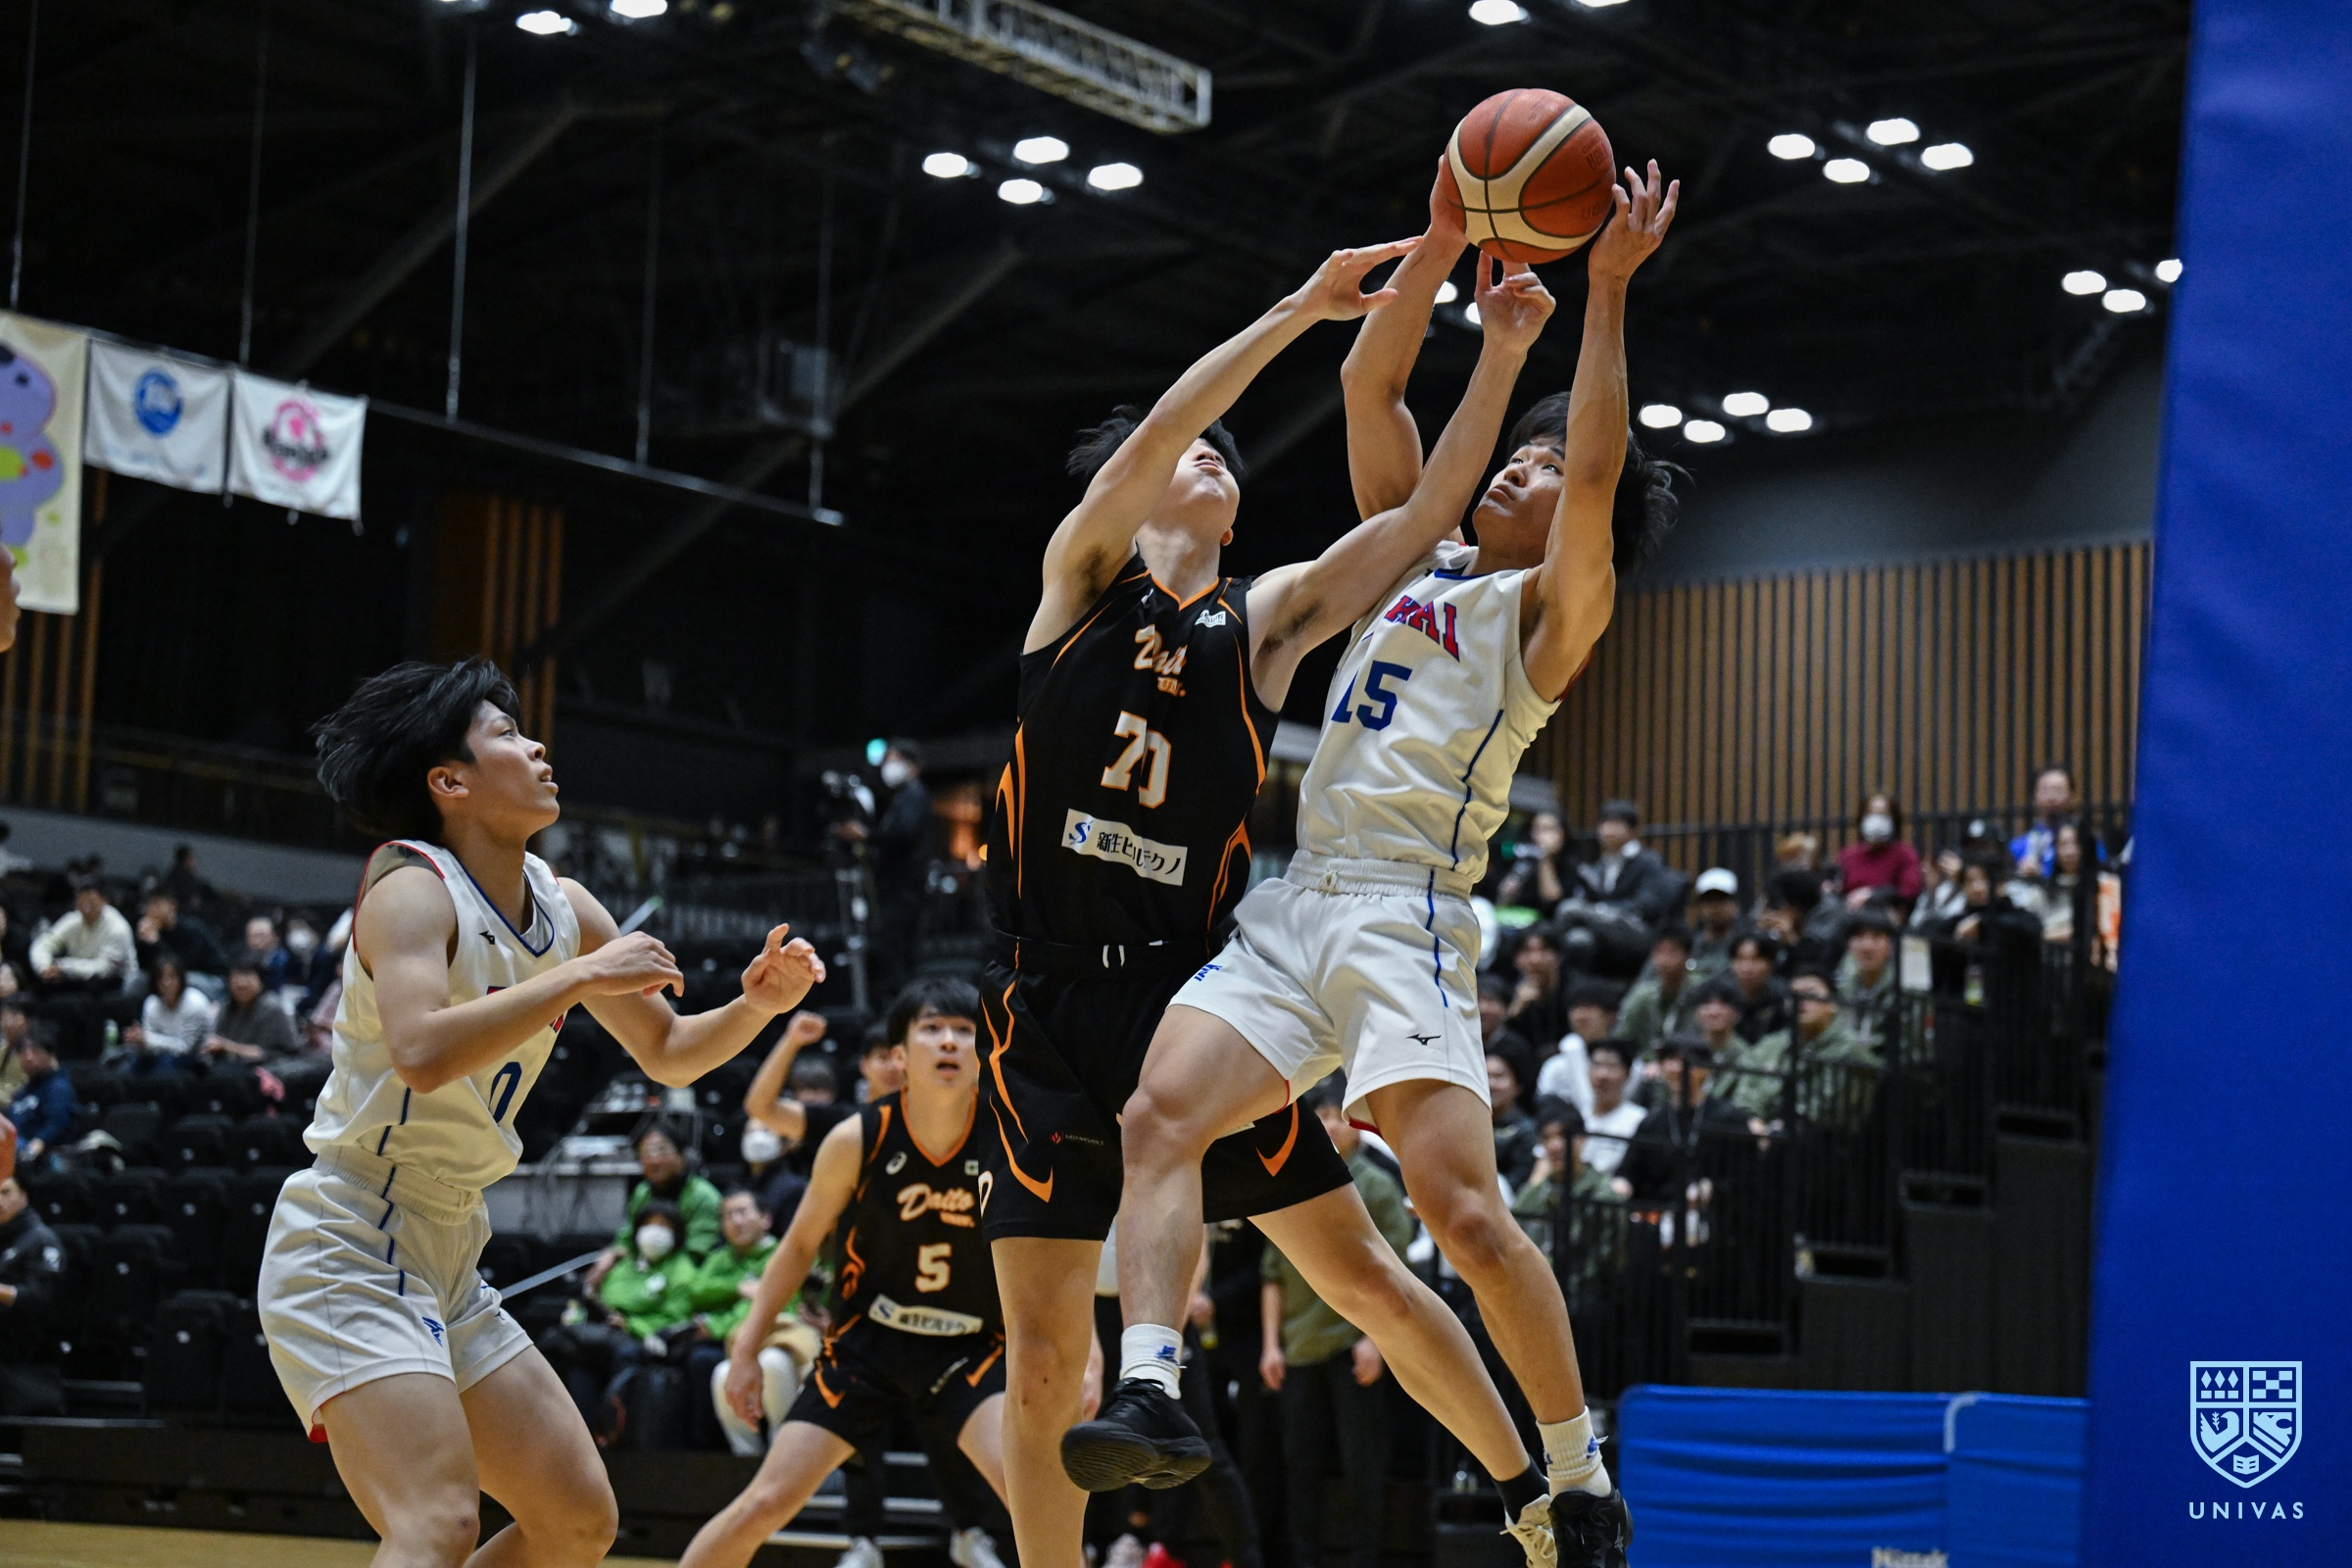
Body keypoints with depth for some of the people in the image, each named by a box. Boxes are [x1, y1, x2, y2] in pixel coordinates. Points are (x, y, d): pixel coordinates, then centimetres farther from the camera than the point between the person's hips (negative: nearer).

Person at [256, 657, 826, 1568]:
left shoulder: (563, 909, 8)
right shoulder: (413, 888, -15)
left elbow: (668, 1054, 19)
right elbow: (421, 1052, -34)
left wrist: (757, 1006, 0)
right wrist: (583, 977, -28)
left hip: (446, 1257, 9)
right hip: (347, 1250, -9)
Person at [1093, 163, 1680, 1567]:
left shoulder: (1554, 605, 4)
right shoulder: (1418, 559, 23)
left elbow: (1597, 476, -13)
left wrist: (1608, 292, -9)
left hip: (1407, 916, -7)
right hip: (1294, 905, 7)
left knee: (1466, 1211, -16)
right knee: (1162, 1118, -16)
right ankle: (1148, 1391, -27)